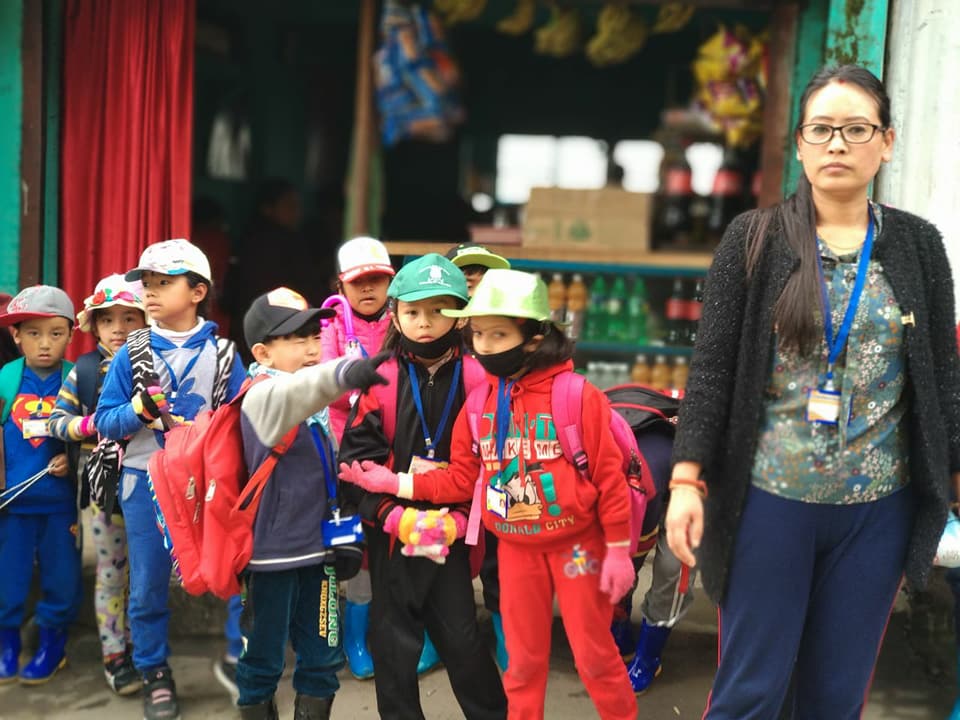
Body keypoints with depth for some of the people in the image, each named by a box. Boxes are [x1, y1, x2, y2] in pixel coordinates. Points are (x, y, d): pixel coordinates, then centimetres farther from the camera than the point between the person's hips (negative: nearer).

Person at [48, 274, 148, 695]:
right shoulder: (84, 370, 0)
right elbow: (56, 420, 1)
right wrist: (88, 425, -17)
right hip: (104, 483, 0)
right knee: (111, 571, 10)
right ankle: (114, 654, 21)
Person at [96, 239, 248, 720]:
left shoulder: (221, 353, -3)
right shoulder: (130, 354, -1)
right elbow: (105, 421, -2)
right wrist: (139, 411, -20)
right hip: (147, 482, 1)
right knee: (148, 585, 9)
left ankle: (240, 660, 21)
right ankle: (154, 674, 27)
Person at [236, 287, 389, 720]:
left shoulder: (317, 402, 8)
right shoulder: (262, 396, -16)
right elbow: (290, 396, -41)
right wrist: (341, 374, -60)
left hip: (317, 549, 7)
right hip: (271, 551, -7)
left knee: (322, 658, 13)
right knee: (262, 660, 7)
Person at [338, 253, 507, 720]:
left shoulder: (477, 379, -4)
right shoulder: (380, 381, -3)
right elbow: (356, 458, -5)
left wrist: (457, 519, -12)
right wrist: (395, 516, -14)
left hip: (451, 531, -1)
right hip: (390, 533, 1)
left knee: (461, 636, 6)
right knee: (394, 638, 10)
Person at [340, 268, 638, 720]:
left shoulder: (578, 395, -14)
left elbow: (608, 475, -12)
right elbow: (462, 479, 4)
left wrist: (618, 549, -11)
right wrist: (395, 483, -3)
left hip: (577, 544, -4)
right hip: (515, 548, 4)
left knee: (593, 653, 6)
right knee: (523, 657, 15)